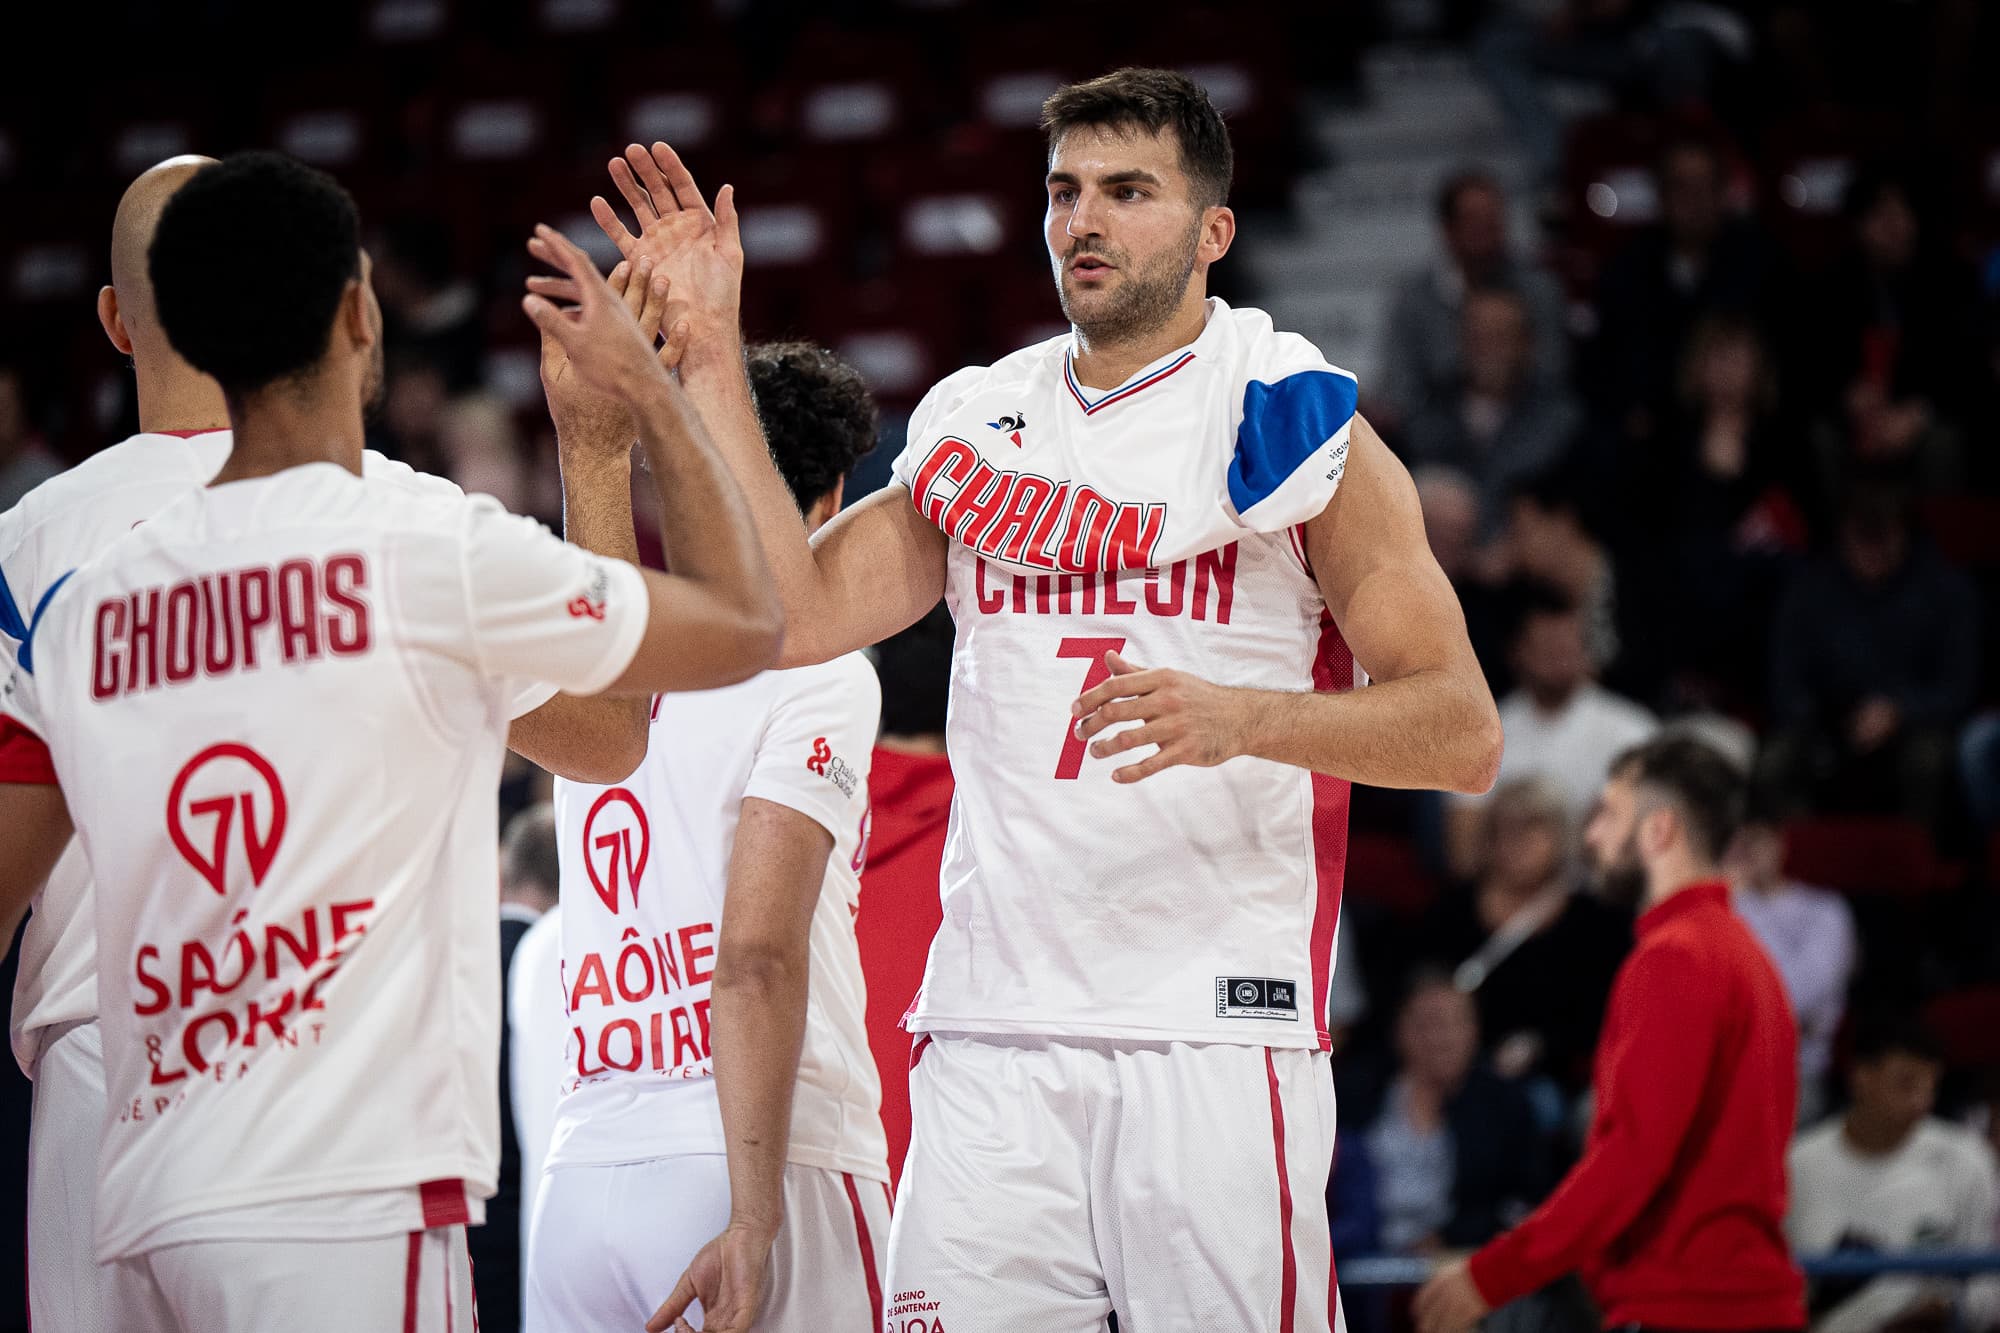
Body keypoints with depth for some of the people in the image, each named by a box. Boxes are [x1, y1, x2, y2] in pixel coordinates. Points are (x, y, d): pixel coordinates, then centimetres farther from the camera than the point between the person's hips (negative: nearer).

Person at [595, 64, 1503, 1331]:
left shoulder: (1295, 421, 0)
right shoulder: (976, 425, 15)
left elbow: (1463, 732, -4)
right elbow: (793, 617, 6)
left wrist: (1242, 718, -21)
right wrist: (710, 356, 4)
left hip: (1214, 1030, -4)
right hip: (992, 1030, 4)